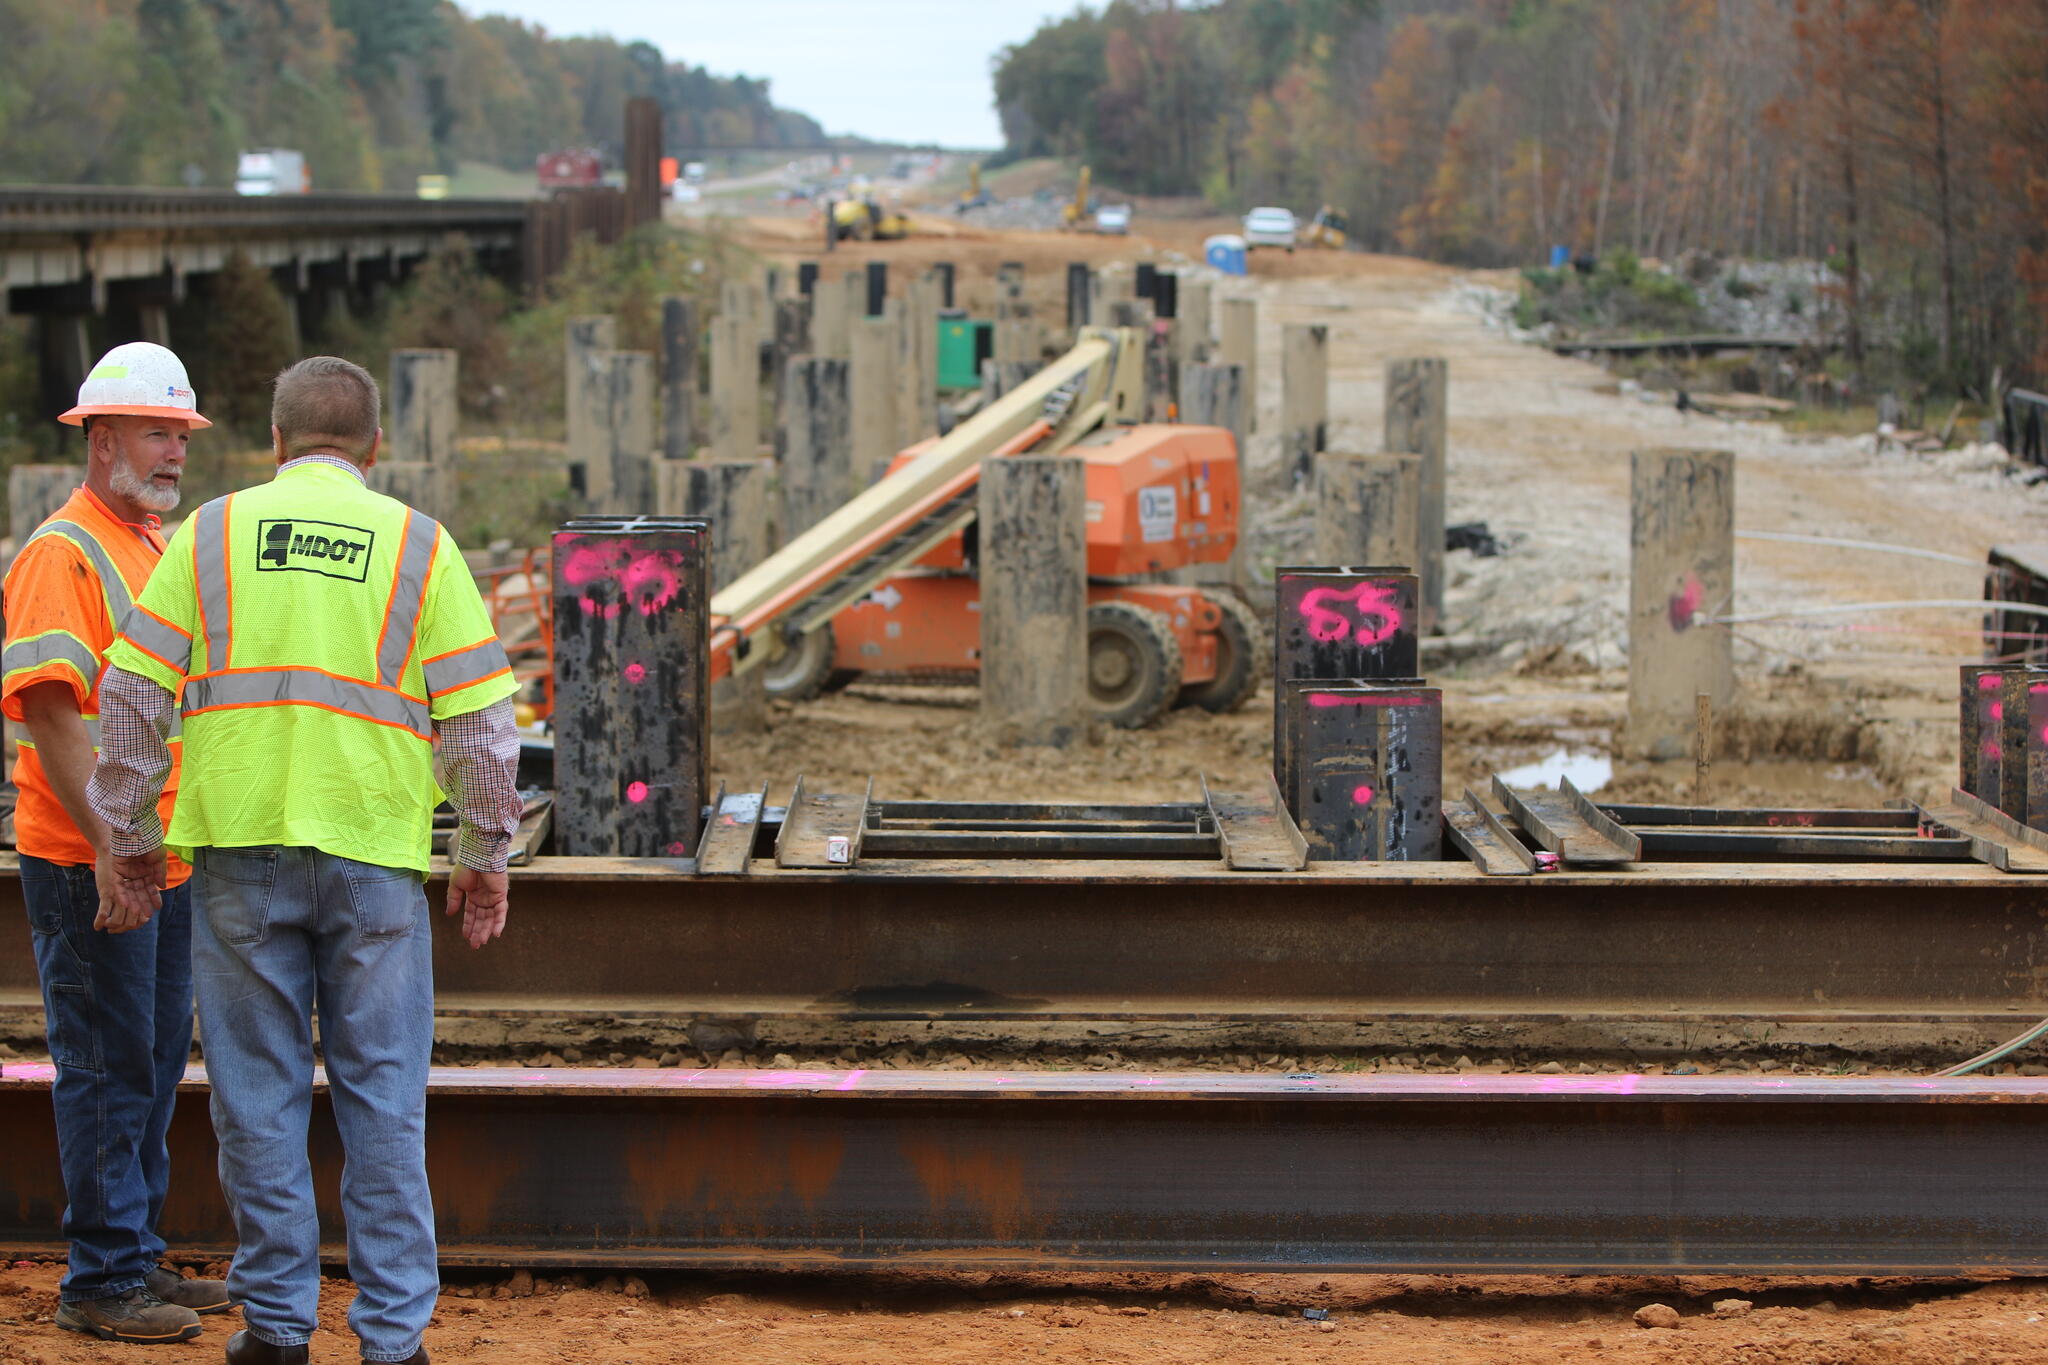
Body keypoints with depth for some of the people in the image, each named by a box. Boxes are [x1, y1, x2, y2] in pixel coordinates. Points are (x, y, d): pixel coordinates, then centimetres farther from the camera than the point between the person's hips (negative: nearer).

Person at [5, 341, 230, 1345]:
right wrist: (110, 846, -24)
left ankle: (139, 1259, 23)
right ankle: (103, 1281, 2)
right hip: (88, 866, -9)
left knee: (156, 1065, 14)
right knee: (106, 1069, -5)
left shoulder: (157, 547, 17)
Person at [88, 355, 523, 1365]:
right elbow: (479, 715, 1)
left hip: (239, 847, 0)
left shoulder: (214, 532, 5)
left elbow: (135, 692, 3)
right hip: (375, 858, 0)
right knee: (382, 1095, 5)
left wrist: (129, 837, 11)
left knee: (258, 1091, 8)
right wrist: (484, 858, 9)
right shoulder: (417, 544, 3)